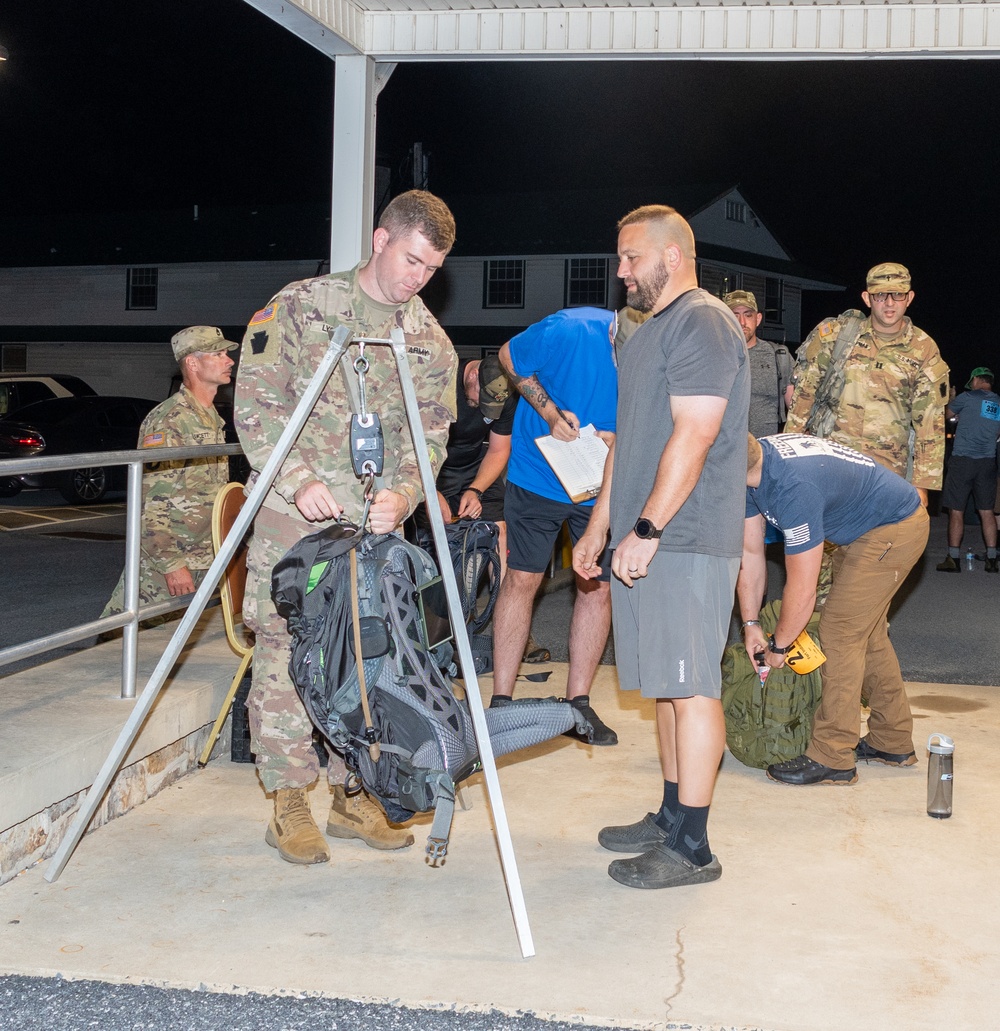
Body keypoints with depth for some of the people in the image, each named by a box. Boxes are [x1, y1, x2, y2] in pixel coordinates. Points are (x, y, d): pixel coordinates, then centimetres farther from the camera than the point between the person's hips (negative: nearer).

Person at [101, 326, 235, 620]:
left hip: (204, 560, 8)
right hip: (162, 563, -8)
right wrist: (172, 564, -21)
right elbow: (149, 504, -18)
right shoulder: (168, 420, -14)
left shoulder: (214, 419, 14)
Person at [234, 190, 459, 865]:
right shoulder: (300, 306, -2)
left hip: (376, 522, 4)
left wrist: (403, 496, -15)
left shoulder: (432, 342, 9)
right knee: (285, 652, -2)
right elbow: (256, 402, -6)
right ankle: (288, 803, 9)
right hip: (292, 514, -3)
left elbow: (429, 437, 5)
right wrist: (298, 481, -19)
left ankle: (352, 793, 21)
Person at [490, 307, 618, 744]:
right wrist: (550, 412, -19)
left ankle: (578, 702, 16)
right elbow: (509, 357, -8)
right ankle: (501, 700, 10)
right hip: (538, 472, -2)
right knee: (521, 580, 0)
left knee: (596, 586, 3)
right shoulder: (568, 331, -27)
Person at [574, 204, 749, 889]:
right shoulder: (648, 332, 22)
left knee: (691, 687, -5)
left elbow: (694, 435, -19)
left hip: (688, 542, -10)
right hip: (644, 542, 10)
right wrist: (601, 524, 22)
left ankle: (691, 848, 1)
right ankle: (671, 818, 23)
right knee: (666, 684, 13)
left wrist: (646, 529, -20)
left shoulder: (702, 321, -10)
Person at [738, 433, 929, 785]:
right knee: (866, 632, 16)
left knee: (841, 632, -10)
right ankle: (893, 742, 29)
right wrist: (751, 624, 3)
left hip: (895, 528, -10)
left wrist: (778, 646, -13)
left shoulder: (793, 488, -37)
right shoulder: (749, 465, -8)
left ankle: (832, 759, -3)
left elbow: (802, 591, -28)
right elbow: (751, 551, 2)